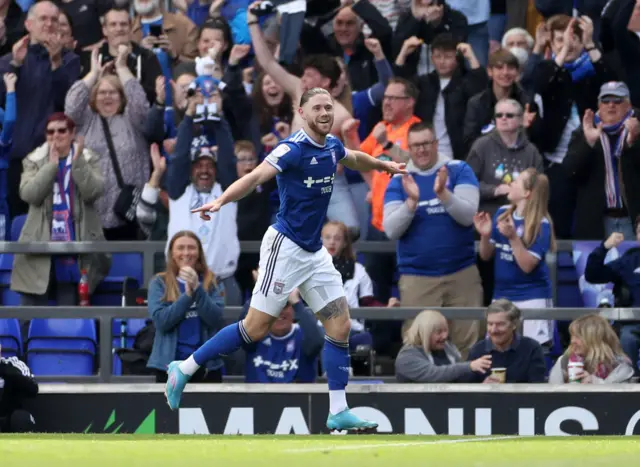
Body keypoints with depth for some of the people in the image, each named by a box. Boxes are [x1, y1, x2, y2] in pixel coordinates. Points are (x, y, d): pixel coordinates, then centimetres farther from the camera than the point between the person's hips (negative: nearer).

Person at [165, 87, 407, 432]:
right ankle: (184, 369, 6)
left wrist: (385, 165, 50)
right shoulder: (294, 148, -17)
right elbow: (256, 177, -30)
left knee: (340, 326, 1)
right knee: (256, 328, -7)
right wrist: (221, 200, -45)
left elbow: (355, 158, 33)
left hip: (314, 253, 8)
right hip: (285, 247, -8)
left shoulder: (332, 147, 8)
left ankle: (338, 413, 5)